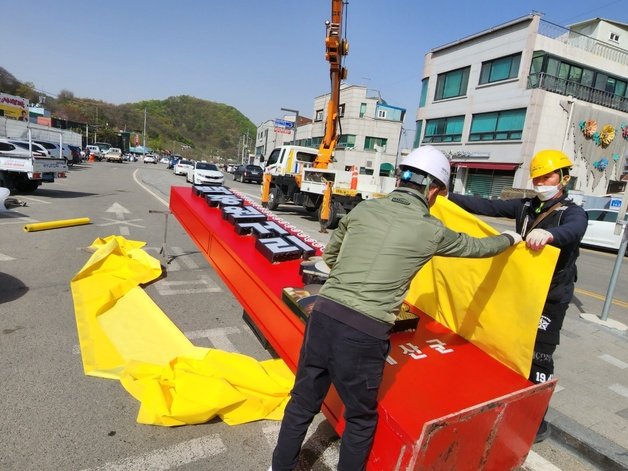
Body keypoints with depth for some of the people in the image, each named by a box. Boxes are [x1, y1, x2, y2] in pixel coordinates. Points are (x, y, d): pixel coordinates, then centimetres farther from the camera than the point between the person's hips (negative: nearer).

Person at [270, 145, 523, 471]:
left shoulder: (363, 208, 8)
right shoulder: (432, 231, 1)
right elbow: (476, 247, 21)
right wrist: (510, 238, 40)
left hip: (324, 314, 4)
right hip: (365, 332, -3)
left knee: (302, 403, 22)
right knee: (361, 418, 22)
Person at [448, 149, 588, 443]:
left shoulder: (573, 213, -10)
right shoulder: (526, 206, 6)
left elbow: (573, 230, -33)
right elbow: (488, 207, 0)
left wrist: (549, 233, -57)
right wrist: (449, 197, -9)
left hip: (551, 300, -5)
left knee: (538, 359, 0)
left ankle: (537, 423, 17)